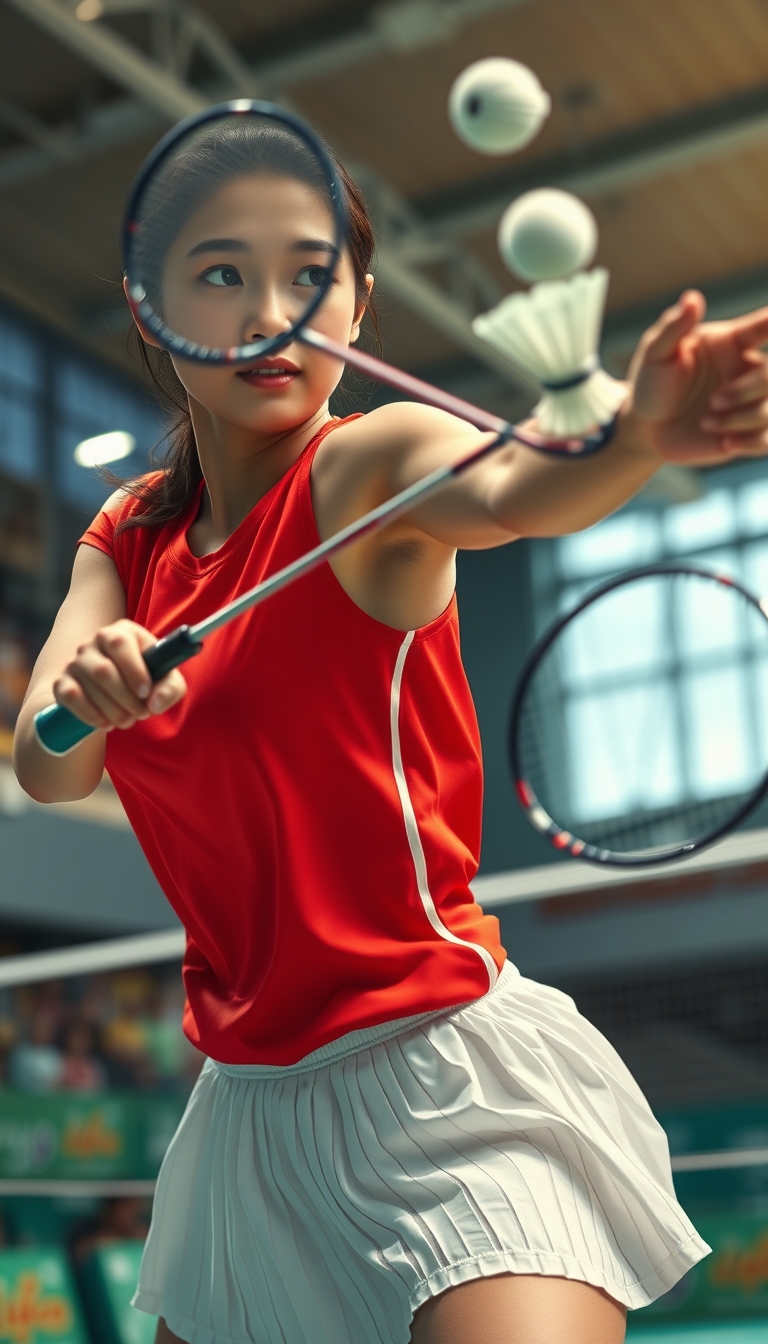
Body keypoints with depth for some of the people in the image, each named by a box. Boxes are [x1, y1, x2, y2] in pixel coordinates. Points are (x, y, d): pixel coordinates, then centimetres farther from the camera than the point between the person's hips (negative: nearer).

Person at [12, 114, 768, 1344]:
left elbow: (513, 489, -33)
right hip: (248, 1097, 6)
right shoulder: (129, 538, 8)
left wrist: (638, 435, -55)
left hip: (435, 1070, -6)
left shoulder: (371, 466, -9)